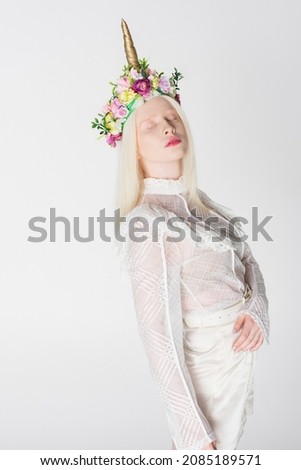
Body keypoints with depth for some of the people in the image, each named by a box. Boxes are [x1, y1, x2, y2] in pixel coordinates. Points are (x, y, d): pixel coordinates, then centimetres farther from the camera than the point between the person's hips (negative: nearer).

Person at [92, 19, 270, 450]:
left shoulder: (198, 202, 3)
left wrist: (257, 312, -13)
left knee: (226, 447, 25)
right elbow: (159, 334, -25)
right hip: (205, 373, -8)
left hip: (239, 362, 8)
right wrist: (195, 437, -24)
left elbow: (249, 266, 9)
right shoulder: (147, 222, -22)